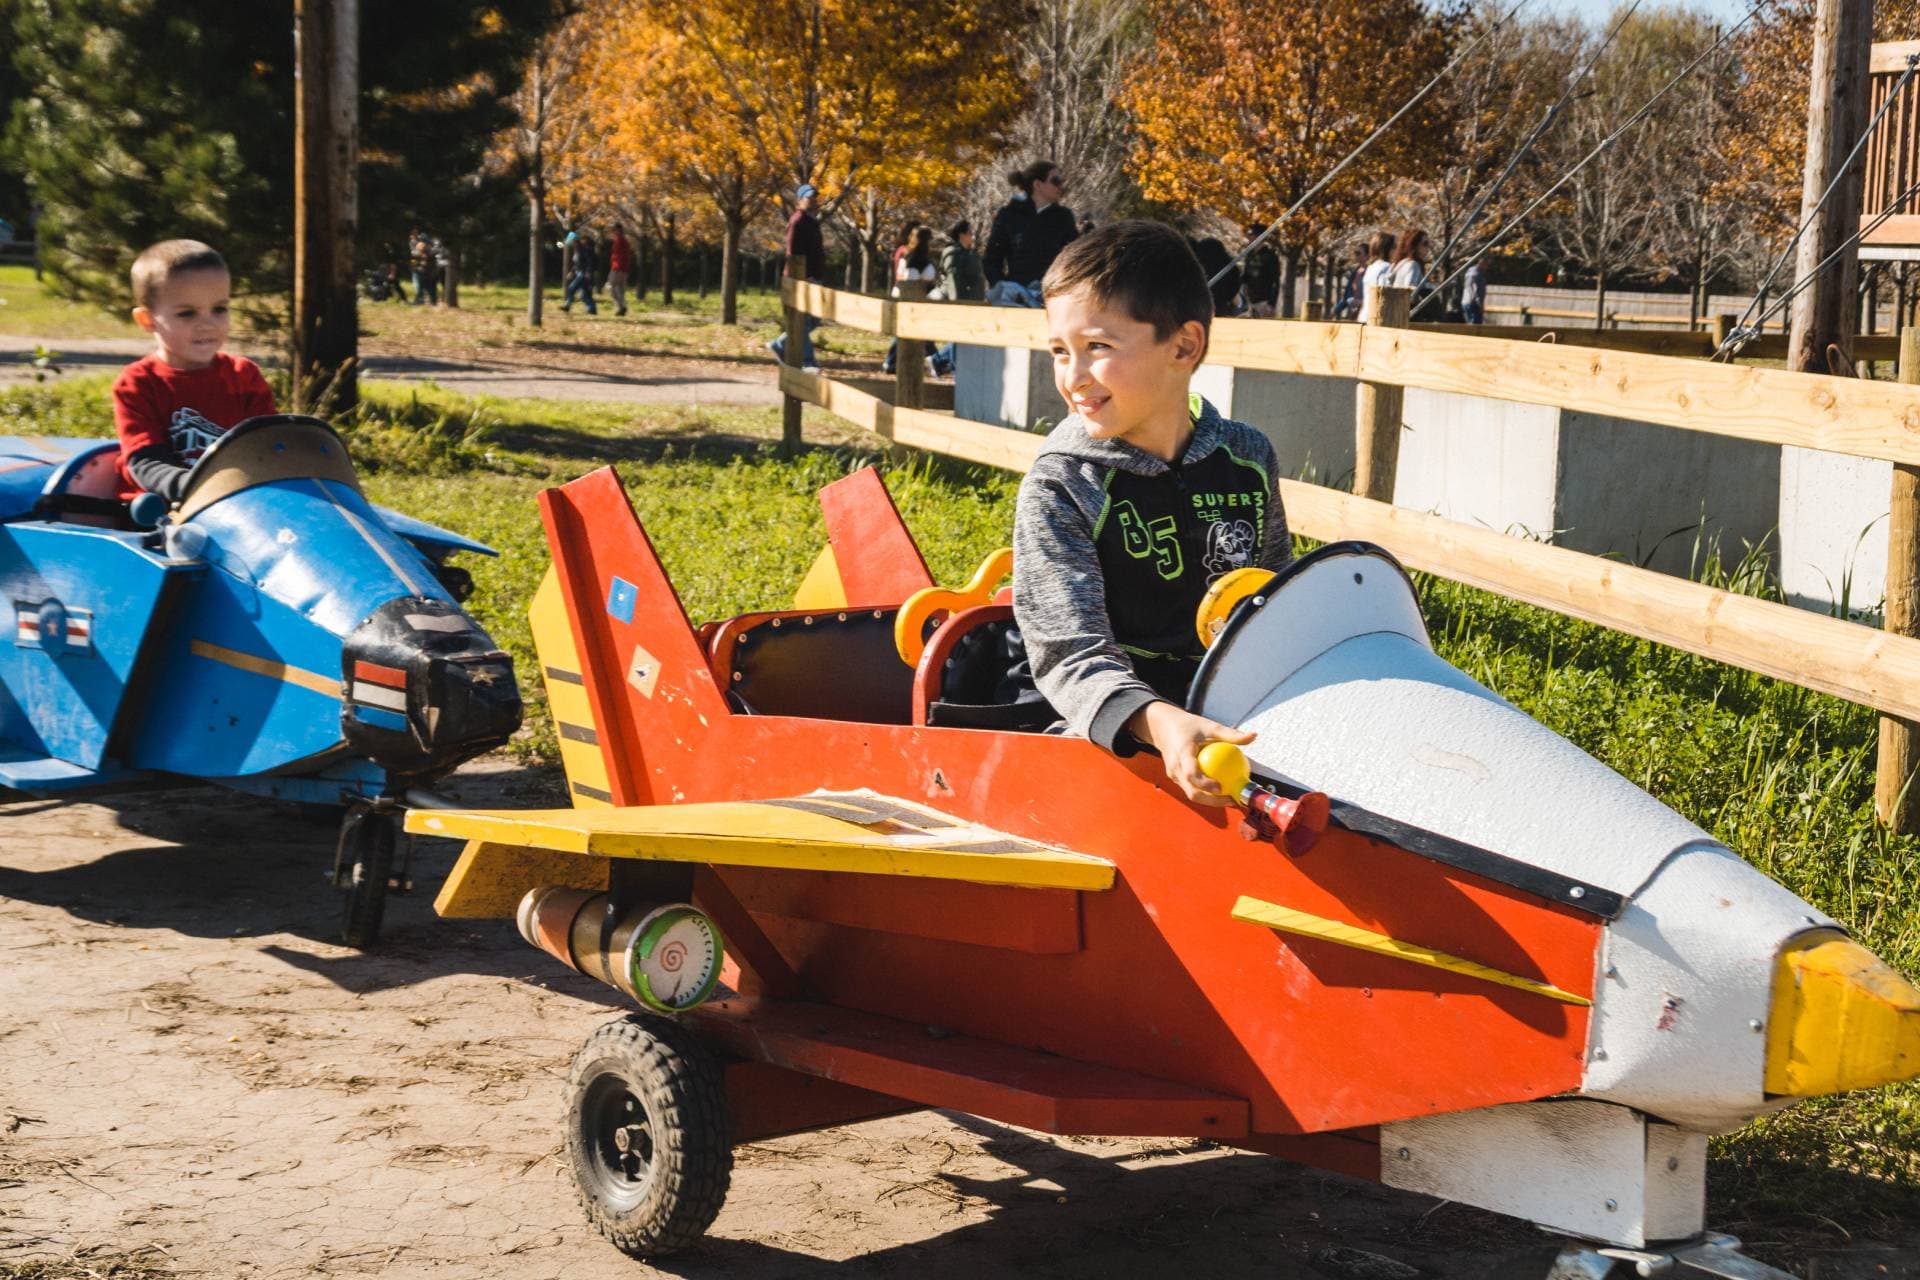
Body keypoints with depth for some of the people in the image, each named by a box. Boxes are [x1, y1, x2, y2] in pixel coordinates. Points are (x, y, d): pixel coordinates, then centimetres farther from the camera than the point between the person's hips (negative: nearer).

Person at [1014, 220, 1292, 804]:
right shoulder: (1059, 487, -8)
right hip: (1122, 733, -4)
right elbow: (1071, 652, -18)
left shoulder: (1248, 456, 6)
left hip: (1244, 722, 4)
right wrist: (1160, 723, -36)